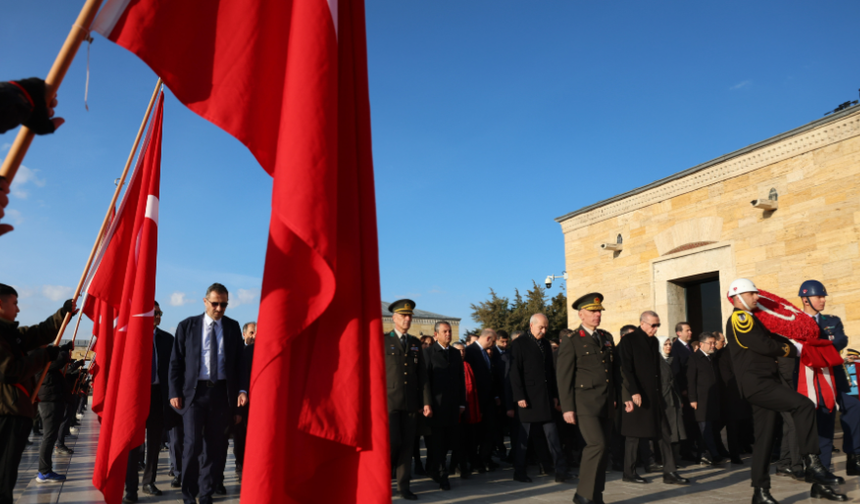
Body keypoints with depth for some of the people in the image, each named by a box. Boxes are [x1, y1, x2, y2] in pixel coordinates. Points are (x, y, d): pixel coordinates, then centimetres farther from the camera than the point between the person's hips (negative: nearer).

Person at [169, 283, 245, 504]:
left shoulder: (233, 327, 6)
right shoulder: (187, 326, 1)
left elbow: (239, 362, 8)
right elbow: (176, 362, 3)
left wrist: (241, 389, -2)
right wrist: (175, 392, -4)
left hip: (222, 392, 2)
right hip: (194, 391, -2)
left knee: (214, 447, 7)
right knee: (193, 445, -5)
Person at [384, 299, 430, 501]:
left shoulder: (416, 343, 12)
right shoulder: (382, 341, -1)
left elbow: (422, 374, 10)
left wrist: (426, 402, 4)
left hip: (411, 402, 4)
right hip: (389, 401, -4)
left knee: (407, 444, 5)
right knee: (393, 442, -9)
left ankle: (403, 486, 15)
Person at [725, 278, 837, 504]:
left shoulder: (751, 319, 23)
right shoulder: (739, 318, -9)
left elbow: (771, 339, 19)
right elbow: (765, 346, -15)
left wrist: (794, 345, 3)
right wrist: (794, 349, 1)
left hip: (763, 383, 9)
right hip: (756, 383, -9)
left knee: (764, 438, 8)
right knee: (804, 405, -19)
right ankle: (812, 462, -13)